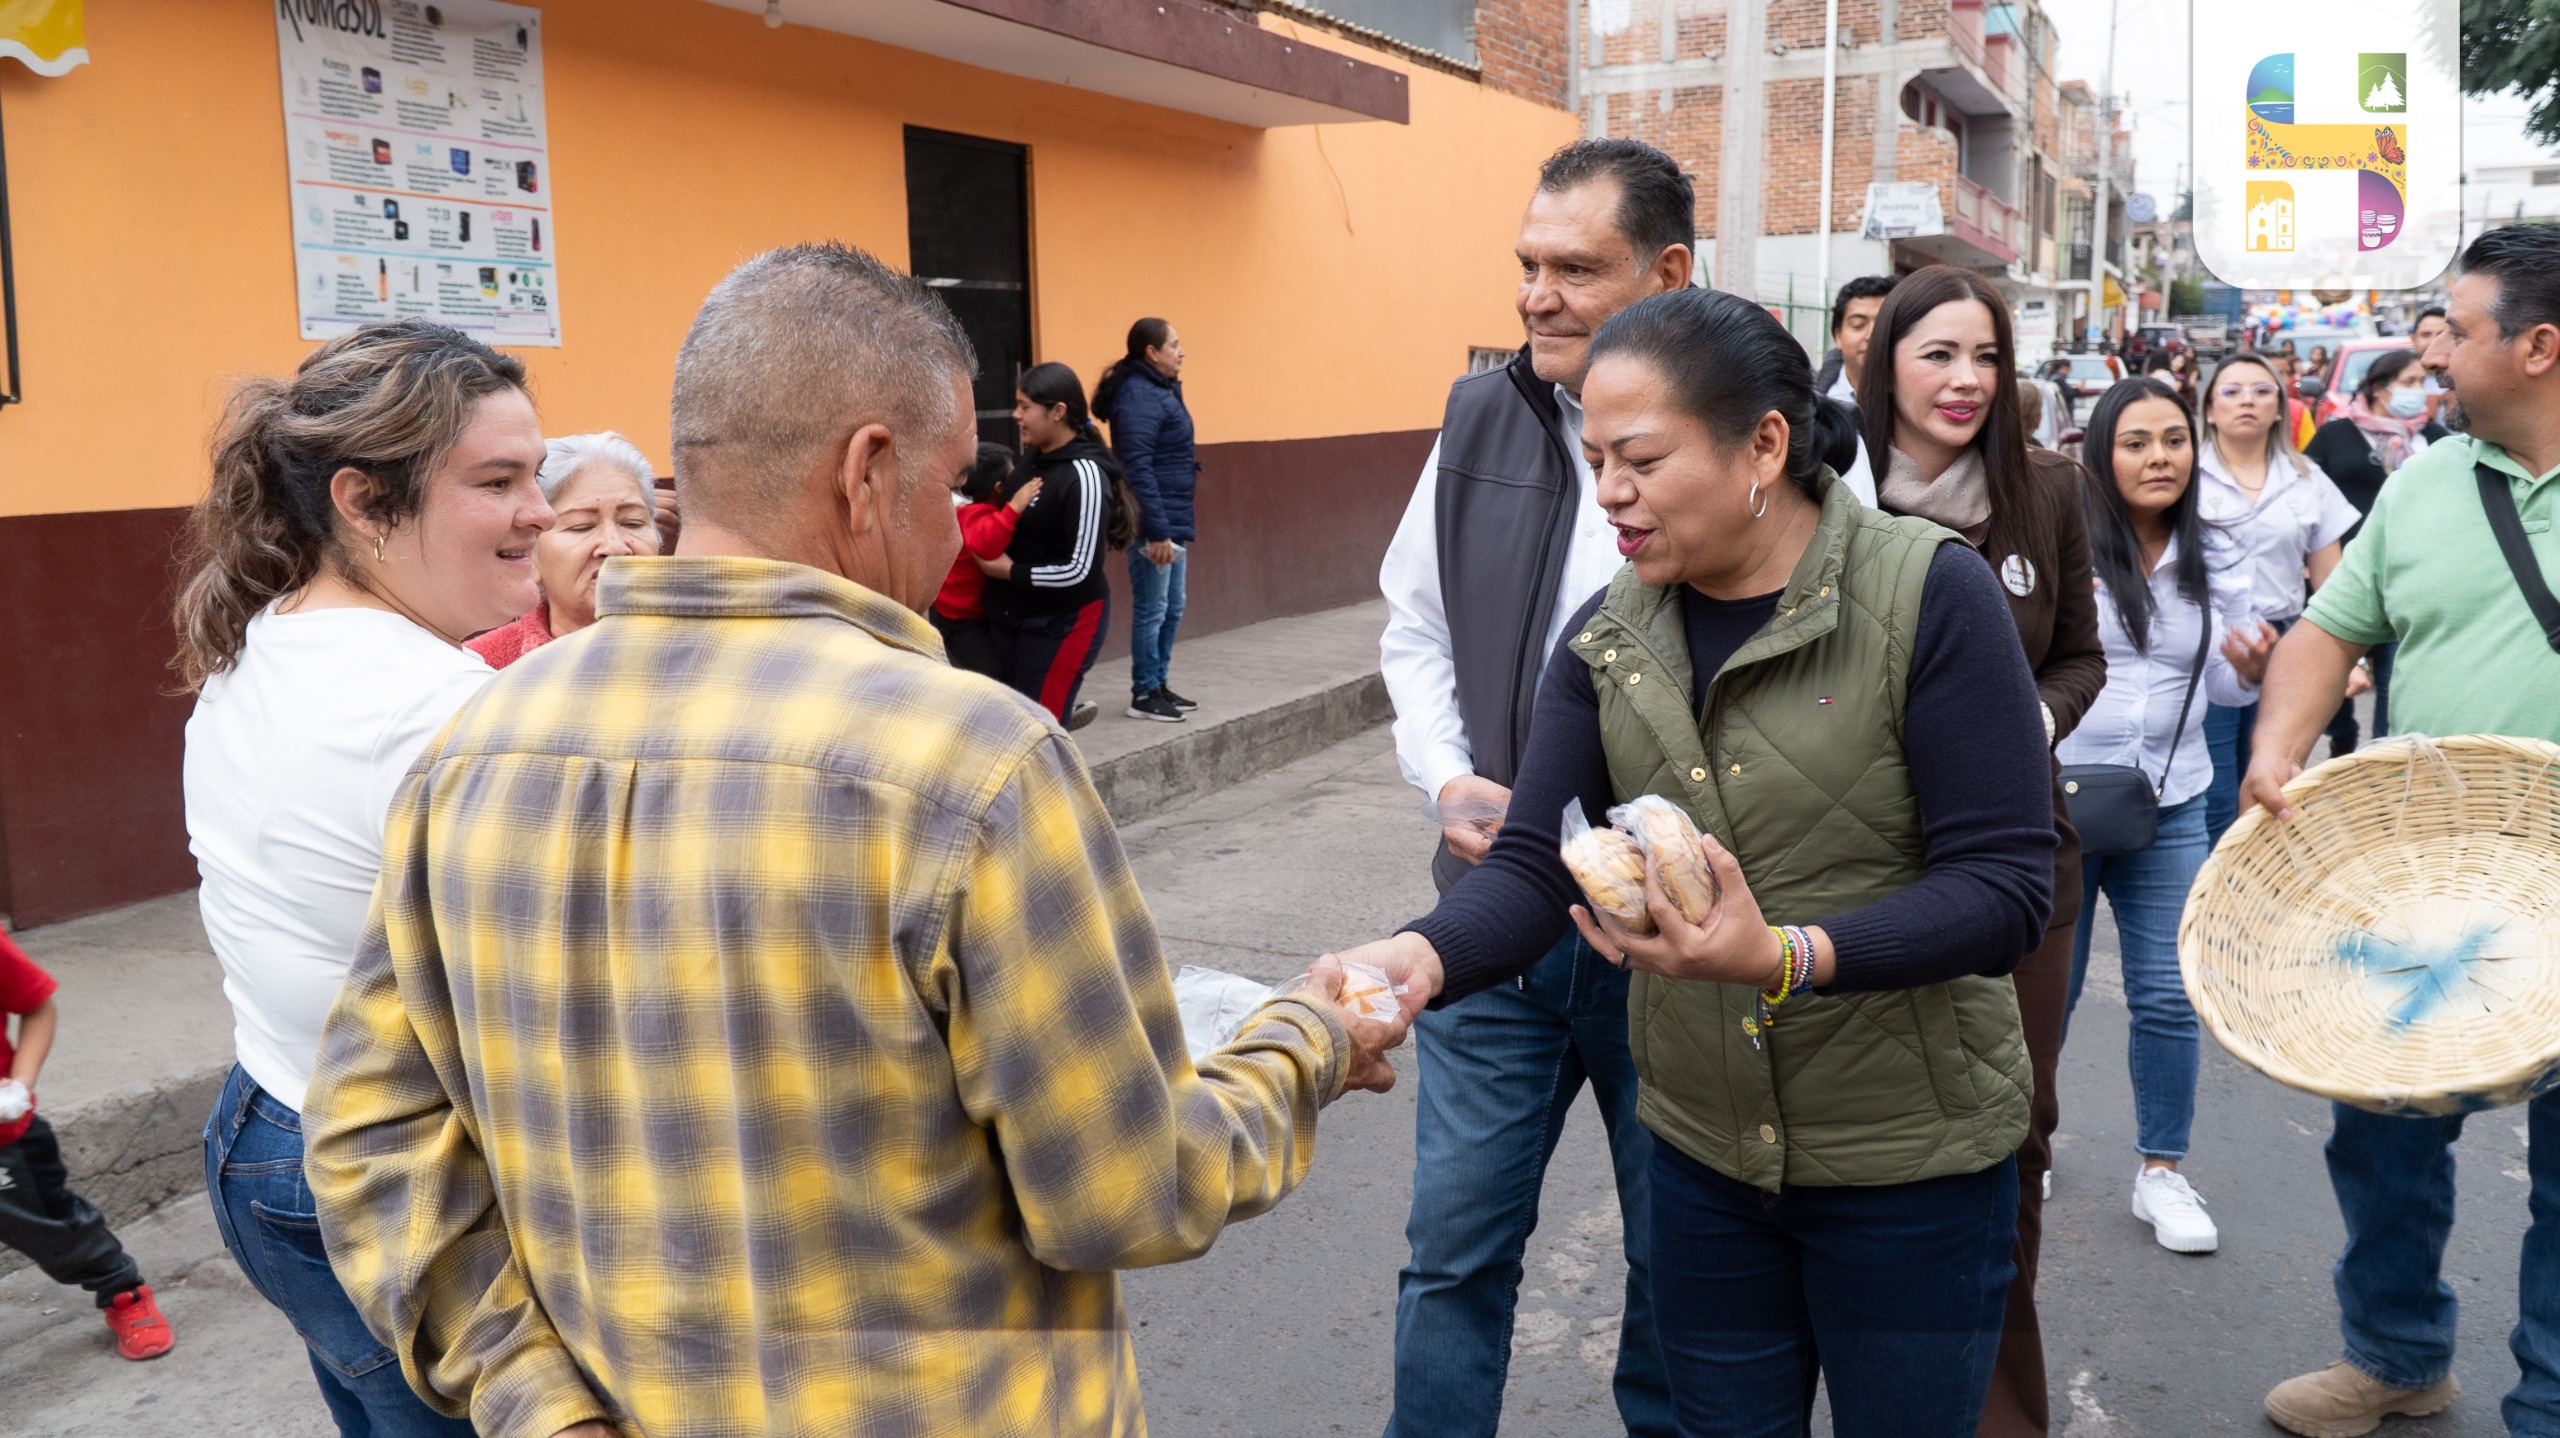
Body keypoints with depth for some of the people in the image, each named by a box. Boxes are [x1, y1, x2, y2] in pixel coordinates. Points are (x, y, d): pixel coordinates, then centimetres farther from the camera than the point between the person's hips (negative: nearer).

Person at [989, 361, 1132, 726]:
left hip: (1064, 621, -8)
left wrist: (1009, 570, -16)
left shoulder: (1084, 475, -20)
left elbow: (1080, 570, -21)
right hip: (1009, 614, 8)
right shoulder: (1032, 457, 2)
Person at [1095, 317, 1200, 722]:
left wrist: (1175, 527, 12)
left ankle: (1160, 685, 25)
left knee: (1172, 609, 16)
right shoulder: (1138, 396, -16)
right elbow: (1137, 467, -22)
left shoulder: (1162, 390, 14)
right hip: (1154, 525, -10)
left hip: (1174, 522, 10)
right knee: (1152, 610, -2)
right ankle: (1144, 694, 7)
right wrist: (1157, 531, -24)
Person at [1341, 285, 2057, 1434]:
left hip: (1909, 1165, -4)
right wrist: (1422, 956, -29)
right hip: (1702, 1154, 4)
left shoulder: (1929, 596, -17)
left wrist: (1787, 957, -34)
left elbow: (2007, 885, -19)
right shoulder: (1608, 636, -1)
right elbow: (1533, 864, -8)